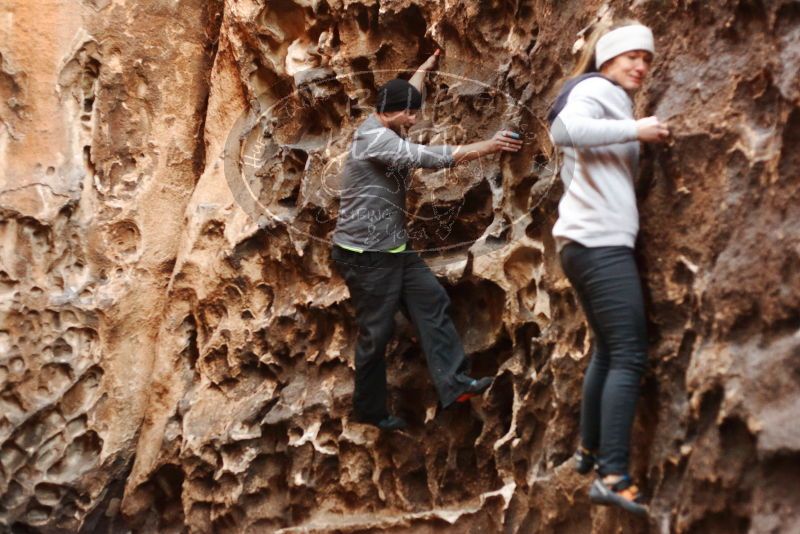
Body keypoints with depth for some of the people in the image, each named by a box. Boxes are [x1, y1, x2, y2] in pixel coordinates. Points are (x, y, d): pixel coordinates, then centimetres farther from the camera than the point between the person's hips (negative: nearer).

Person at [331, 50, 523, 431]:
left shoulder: (387, 130, 11)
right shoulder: (374, 137, -20)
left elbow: (404, 96, 33)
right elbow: (429, 157, -26)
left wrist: (424, 69, 47)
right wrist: (488, 146, -24)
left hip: (395, 249, 10)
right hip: (365, 255, -10)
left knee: (432, 303, -2)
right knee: (376, 332, -2)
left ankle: (454, 383, -8)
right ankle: (369, 411, 12)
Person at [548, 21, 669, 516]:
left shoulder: (615, 102, 24)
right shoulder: (595, 89, -5)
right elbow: (565, 128, -28)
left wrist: (642, 140, 10)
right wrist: (636, 130, -24)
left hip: (596, 241, 11)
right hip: (599, 241, -11)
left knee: (609, 350, 20)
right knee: (630, 355, -14)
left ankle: (590, 451, 31)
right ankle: (614, 477, -18)